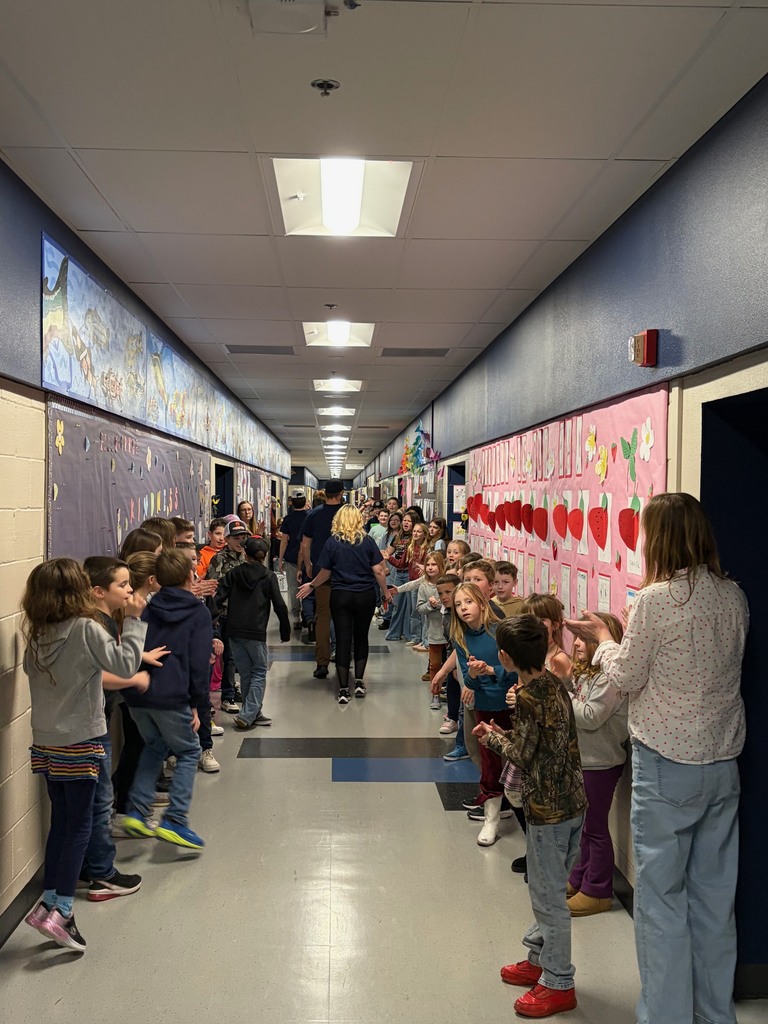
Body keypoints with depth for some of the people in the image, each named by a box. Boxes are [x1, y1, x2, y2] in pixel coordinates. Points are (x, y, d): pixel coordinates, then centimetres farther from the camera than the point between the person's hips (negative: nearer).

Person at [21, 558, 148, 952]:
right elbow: (125, 664, -19)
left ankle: (48, 901, 21)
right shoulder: (85, 629, -18)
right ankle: (60, 910, 3)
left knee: (61, 821, 17)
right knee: (78, 825, 3)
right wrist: (133, 620, -11)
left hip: (46, 742, 6)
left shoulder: (35, 635, 1)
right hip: (80, 742, -6)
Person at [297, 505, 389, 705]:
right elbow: (378, 570, -5)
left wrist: (312, 585, 19)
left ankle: (343, 689, 2)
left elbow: (325, 572, 1)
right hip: (366, 596, 1)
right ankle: (359, 681, 16)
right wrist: (385, 593, 8)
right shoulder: (366, 541, -3)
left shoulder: (332, 542, -3)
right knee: (361, 637, 18)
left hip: (340, 596, 0)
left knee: (342, 639, 3)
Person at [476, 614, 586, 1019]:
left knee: (548, 896, 6)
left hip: (548, 808, -9)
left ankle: (558, 984, 20)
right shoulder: (554, 683, 4)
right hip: (573, 800, 9)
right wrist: (504, 735, 8)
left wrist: (494, 738, -1)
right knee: (546, 889, 23)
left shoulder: (526, 695, -22)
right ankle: (541, 959, 38)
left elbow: (523, 756, -17)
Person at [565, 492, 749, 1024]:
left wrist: (603, 637, 8)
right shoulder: (735, 596, 1)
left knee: (661, 896, 6)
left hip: (667, 765, -6)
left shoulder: (656, 599, -18)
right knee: (715, 895, 17)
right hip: (723, 762, 7)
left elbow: (626, 678, -9)